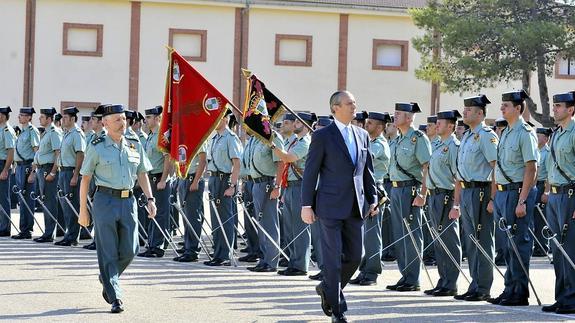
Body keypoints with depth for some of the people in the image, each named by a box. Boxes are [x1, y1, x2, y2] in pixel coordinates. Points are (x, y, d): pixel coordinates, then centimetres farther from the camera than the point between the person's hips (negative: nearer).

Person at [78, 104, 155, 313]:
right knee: (108, 252, -3)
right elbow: (85, 179, 0)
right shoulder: (97, 147, -3)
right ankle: (115, 298, 2)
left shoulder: (135, 145, 9)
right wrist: (83, 210, -2)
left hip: (128, 201, 4)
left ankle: (107, 278, 30)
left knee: (129, 250, 2)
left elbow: (142, 174, 16)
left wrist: (150, 199, 4)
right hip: (105, 200, -4)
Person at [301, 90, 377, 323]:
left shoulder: (362, 135, 12)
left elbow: (368, 170, 17)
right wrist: (306, 205, -9)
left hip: (355, 206, 6)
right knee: (333, 257, -2)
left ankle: (328, 288, 30)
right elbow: (310, 172, -5)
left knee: (355, 255, 7)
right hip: (331, 206, -6)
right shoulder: (322, 136, -5)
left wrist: (372, 199, 10)